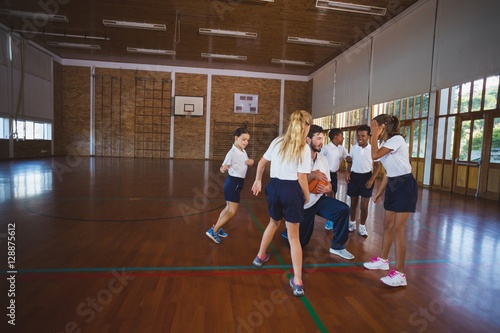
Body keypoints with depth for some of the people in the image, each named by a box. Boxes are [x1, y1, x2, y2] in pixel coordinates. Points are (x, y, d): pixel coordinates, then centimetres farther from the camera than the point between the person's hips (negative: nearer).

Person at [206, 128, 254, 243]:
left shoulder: (243, 151, 6)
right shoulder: (232, 153, -21)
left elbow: (247, 163, 22)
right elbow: (222, 168, -24)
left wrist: (250, 162, -2)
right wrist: (223, 169, -48)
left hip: (238, 182, 9)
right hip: (233, 182, -9)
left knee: (229, 208, 19)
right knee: (232, 211, -8)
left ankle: (217, 227, 32)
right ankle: (213, 231, 0)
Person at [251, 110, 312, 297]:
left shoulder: (277, 142, 7)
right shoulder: (304, 148, -8)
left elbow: (261, 163, 14)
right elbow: (301, 177, -11)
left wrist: (258, 180, 28)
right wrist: (307, 196, 3)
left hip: (274, 186, 5)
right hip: (292, 190, -4)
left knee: (274, 223, 30)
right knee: (293, 236, 5)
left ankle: (260, 257, 46)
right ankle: (297, 282, 8)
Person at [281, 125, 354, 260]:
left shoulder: (323, 159, -2)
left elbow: (328, 184, 3)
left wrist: (327, 189, -20)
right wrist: (313, 174, -33)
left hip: (319, 199, 4)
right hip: (303, 204, -4)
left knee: (343, 209, -21)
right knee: (299, 242, 8)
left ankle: (337, 246, -2)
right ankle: (289, 232, 44)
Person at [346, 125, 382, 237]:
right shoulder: (353, 148, 1)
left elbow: (378, 165, -4)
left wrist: (372, 179, -12)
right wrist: (347, 172, -6)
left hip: (366, 177, -3)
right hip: (354, 176, 3)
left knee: (364, 206, 2)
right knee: (353, 203, 14)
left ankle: (362, 226, 20)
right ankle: (352, 223, 31)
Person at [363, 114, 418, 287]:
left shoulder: (396, 139, -16)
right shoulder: (385, 143, 11)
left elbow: (374, 155, -26)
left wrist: (375, 136, -13)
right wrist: (380, 191, 17)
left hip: (405, 185, -9)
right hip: (392, 185, 9)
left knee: (398, 228, -8)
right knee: (388, 224, 16)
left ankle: (400, 274, 0)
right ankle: (383, 260, 31)